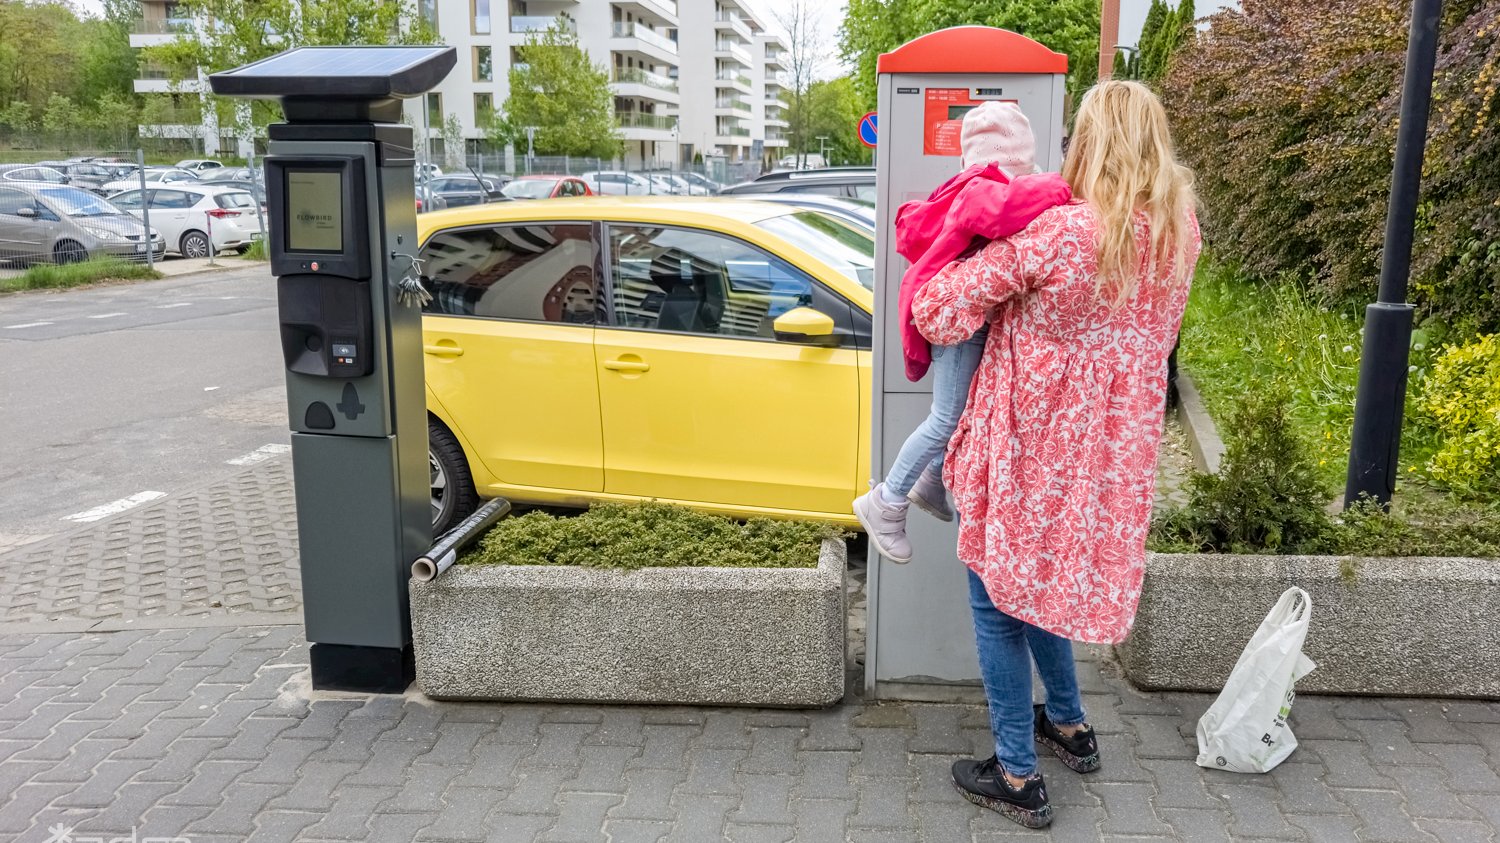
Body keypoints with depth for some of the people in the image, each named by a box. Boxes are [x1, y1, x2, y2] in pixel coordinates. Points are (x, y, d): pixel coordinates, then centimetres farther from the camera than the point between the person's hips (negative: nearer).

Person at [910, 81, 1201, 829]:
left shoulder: (1053, 235, -24)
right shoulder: (1179, 234, -4)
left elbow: (937, 315, -21)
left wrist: (979, 257, 0)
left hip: (1030, 444, -7)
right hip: (1112, 449, 7)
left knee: (997, 599, 10)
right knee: (1038, 581, 27)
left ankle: (1017, 778, 19)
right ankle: (1069, 725, 41)